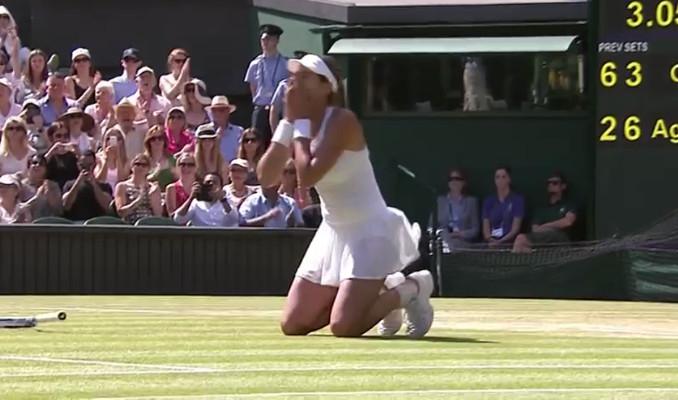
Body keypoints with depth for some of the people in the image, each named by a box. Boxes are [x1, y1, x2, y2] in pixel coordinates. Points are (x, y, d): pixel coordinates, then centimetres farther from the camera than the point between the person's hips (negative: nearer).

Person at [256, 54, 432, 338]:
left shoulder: (342, 121, -20)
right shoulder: (299, 123, 2)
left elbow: (307, 176, -30)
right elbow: (266, 178, -7)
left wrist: (300, 122, -22)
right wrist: (287, 123, -12)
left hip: (368, 231, -8)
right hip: (333, 231, 8)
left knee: (343, 327, -21)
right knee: (292, 326, 4)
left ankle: (408, 290, 7)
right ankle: (377, 291, 22)